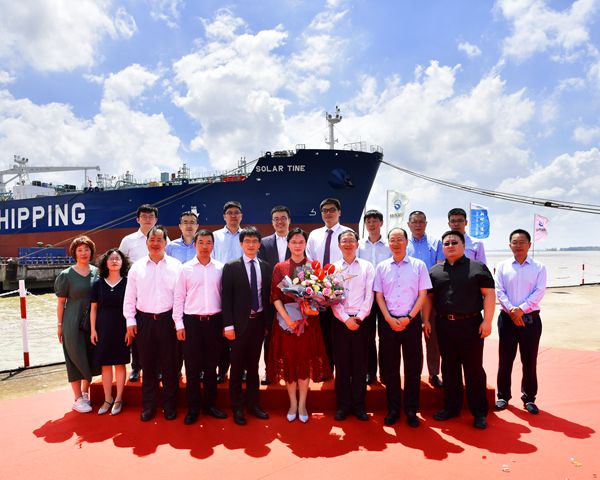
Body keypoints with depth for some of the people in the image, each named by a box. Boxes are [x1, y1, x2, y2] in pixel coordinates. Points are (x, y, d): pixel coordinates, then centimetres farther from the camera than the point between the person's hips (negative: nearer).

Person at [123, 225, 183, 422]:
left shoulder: (176, 266, -1)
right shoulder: (137, 267, 4)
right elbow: (130, 297, 7)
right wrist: (130, 321, 2)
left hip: (168, 320, -1)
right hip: (144, 320, 1)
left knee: (169, 365, 7)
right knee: (148, 365, 10)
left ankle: (170, 405, 23)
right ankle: (148, 405, 26)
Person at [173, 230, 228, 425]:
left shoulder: (220, 268, 2)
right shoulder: (186, 268, 0)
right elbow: (179, 298, 1)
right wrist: (179, 324, -3)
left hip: (214, 321, 1)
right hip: (192, 321, -1)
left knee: (211, 364, 12)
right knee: (192, 366, 6)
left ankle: (210, 403, 27)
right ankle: (193, 408, 20)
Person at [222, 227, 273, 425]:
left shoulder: (266, 267, 5)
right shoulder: (231, 267, -5)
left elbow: (268, 295, 7)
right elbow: (226, 298, -7)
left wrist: (269, 321, 4)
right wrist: (228, 325, -12)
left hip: (259, 321, 3)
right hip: (240, 323, -3)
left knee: (253, 365, 15)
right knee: (237, 366, 8)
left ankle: (253, 404, 29)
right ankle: (237, 407, 23)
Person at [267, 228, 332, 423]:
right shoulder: (280, 267, 3)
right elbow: (275, 296, -3)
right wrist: (287, 318, -15)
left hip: (308, 320, 0)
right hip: (285, 320, 0)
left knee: (306, 361, 6)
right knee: (288, 361, 7)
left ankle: (302, 405, 22)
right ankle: (292, 404, 24)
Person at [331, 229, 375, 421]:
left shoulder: (367, 266, 5)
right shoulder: (333, 268, 6)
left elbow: (369, 295, -1)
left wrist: (359, 318, -10)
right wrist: (346, 319, -10)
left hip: (361, 321, 0)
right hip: (340, 321, 0)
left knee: (360, 364, 6)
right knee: (341, 364, 6)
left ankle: (358, 405, 19)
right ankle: (343, 405, 19)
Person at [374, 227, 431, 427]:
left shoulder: (419, 265, 2)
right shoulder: (381, 267, 6)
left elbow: (422, 295, -1)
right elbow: (379, 296, 4)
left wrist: (408, 318, -10)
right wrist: (389, 319, -8)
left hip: (411, 321, -1)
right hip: (388, 322, 1)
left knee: (413, 367, 5)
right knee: (389, 367, 8)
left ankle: (411, 410, 20)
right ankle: (393, 409, 21)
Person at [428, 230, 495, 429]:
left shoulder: (477, 267, 2)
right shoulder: (434, 271, 11)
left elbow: (489, 294, -3)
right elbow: (428, 297, 14)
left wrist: (487, 320, -11)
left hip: (471, 324, -3)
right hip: (444, 325, 3)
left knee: (474, 368, 3)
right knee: (449, 368, 12)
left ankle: (479, 412, 16)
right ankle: (451, 407, 26)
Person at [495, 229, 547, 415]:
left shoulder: (539, 267, 3)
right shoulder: (502, 266, 4)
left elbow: (539, 292, -7)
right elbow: (499, 291, -3)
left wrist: (521, 309, -17)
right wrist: (512, 310, -15)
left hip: (530, 318, 0)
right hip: (507, 318, 1)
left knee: (530, 360, 7)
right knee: (505, 359, 6)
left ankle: (529, 398, 22)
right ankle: (503, 396, 20)